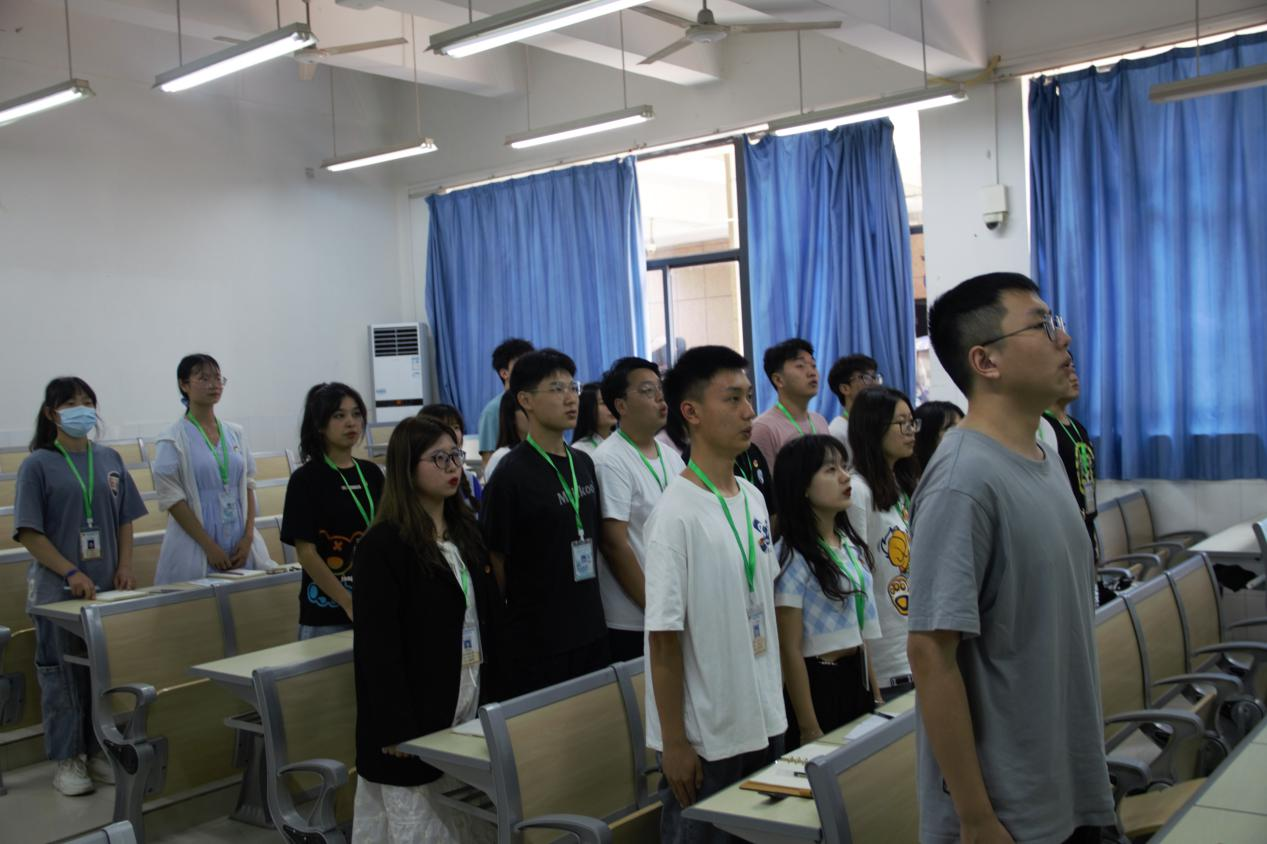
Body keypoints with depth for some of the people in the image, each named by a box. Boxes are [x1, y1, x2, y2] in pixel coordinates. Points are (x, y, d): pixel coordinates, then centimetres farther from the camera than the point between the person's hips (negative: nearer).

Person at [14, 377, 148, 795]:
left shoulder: (109, 459, 8)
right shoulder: (38, 465, -5)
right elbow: (28, 532, -8)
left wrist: (125, 567, 0)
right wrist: (72, 573, -16)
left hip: (107, 587, 4)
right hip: (58, 590, -4)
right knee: (63, 675, 3)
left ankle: (99, 752, 22)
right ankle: (66, 760, 15)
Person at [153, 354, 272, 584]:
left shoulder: (236, 434, 9)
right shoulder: (172, 440, -4)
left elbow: (248, 487, 9)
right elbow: (172, 499, -8)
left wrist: (248, 537, -2)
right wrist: (210, 547, -12)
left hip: (240, 546, 4)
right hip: (195, 550, -4)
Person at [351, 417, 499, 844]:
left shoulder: (466, 530, 9)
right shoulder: (382, 545, -14)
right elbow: (377, 645, -17)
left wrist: (495, 694, 11)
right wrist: (396, 728, -19)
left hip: (472, 701, 7)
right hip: (416, 713, -6)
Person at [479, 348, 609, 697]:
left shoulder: (584, 463, 9)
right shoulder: (512, 472, -13)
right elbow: (496, 558, -10)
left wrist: (588, 602, 13)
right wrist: (524, 609, -3)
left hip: (591, 629, 7)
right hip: (538, 641, -6)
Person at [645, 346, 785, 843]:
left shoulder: (754, 499, 5)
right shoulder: (676, 514, -17)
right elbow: (664, 638, -15)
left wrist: (774, 705, 12)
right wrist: (673, 742, -13)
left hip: (764, 722, 7)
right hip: (704, 735, -7)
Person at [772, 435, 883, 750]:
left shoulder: (851, 545, 6)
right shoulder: (793, 558, -17)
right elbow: (790, 650, -16)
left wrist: (875, 694, 15)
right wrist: (809, 730, -15)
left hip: (856, 679, 7)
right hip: (817, 684, -7)